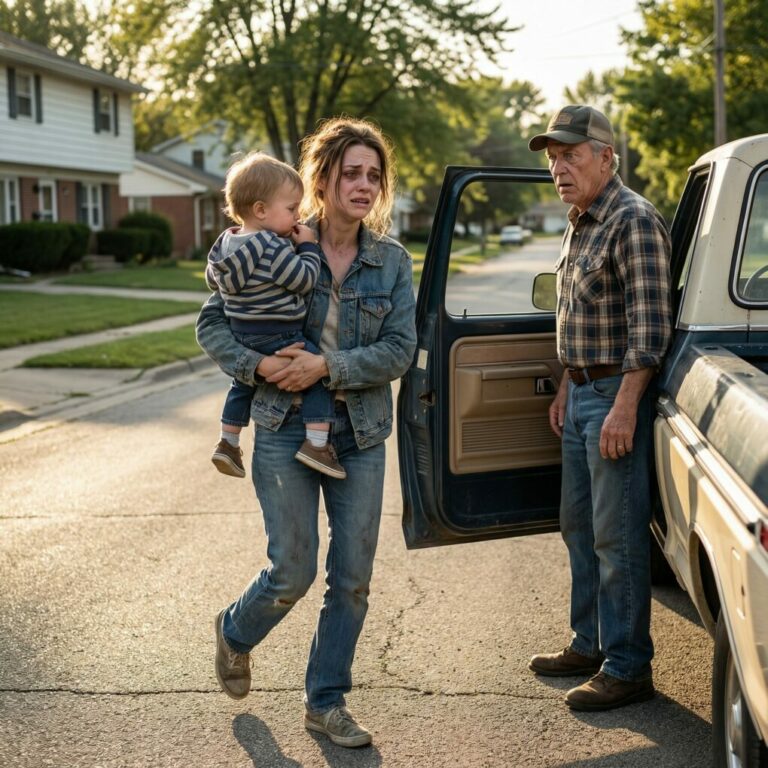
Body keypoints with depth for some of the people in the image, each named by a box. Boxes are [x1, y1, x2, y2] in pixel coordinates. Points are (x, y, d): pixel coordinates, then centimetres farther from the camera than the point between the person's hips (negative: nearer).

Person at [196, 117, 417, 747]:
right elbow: (212, 322, 0)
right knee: (294, 571, -1)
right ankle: (235, 633, 33)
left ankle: (327, 701, 23)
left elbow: (400, 351, -6)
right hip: (286, 430, -2)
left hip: (360, 436, 3)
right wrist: (259, 366, -16)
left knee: (353, 578, 5)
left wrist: (326, 366, -18)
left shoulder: (392, 261, 1)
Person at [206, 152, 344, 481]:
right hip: (277, 337, -9)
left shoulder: (224, 242, 4)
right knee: (320, 374, 0)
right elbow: (305, 280, -19)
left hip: (241, 334, 9)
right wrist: (308, 246, -6)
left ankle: (228, 443, 35)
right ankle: (316, 444, -8)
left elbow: (212, 279, 17)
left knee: (243, 383, 28)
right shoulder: (273, 248, -23)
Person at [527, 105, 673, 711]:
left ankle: (627, 667, 5)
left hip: (617, 395, -10)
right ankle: (590, 644, 29)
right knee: (578, 525, 16)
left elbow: (649, 326, -21)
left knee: (617, 535, -5)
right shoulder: (580, 225, 15)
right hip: (581, 394, 10)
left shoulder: (634, 222, -15)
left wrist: (625, 408, -25)